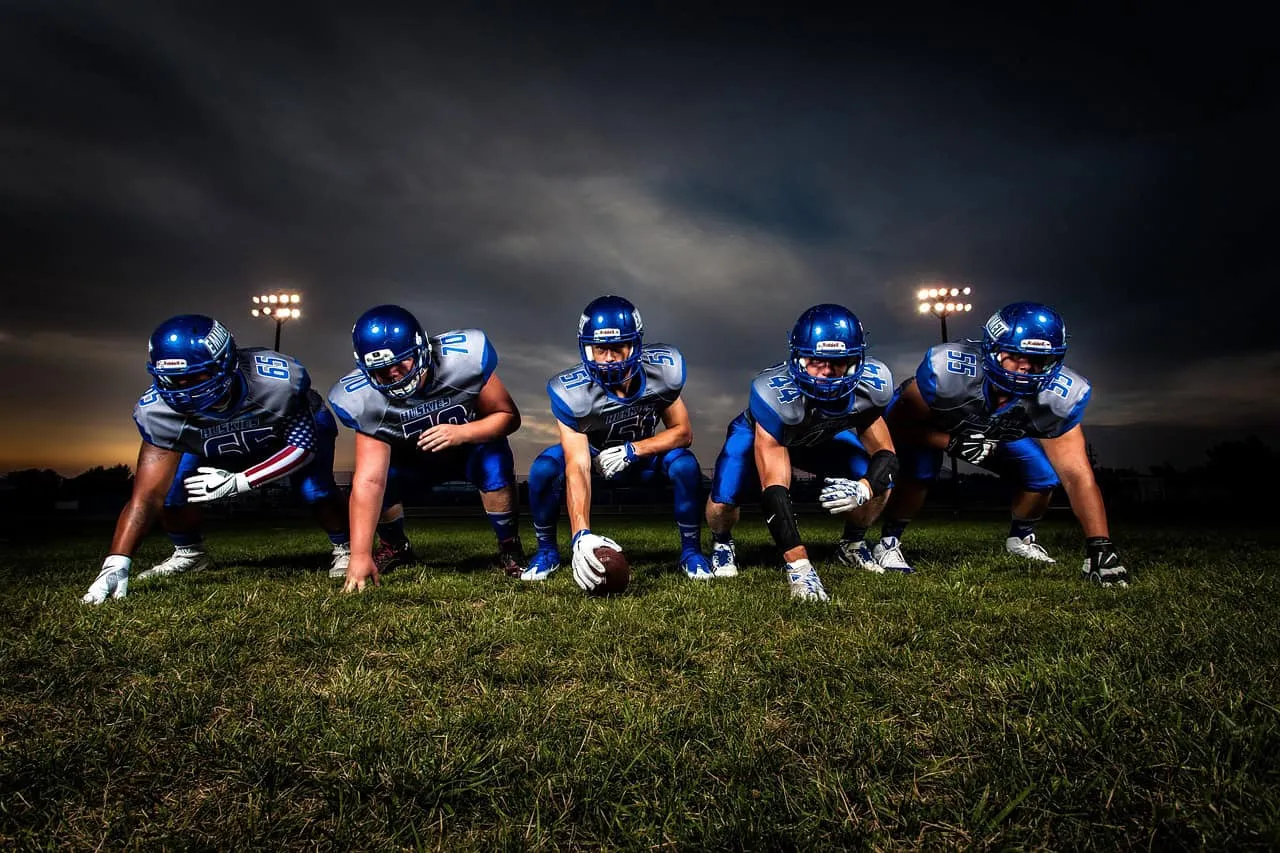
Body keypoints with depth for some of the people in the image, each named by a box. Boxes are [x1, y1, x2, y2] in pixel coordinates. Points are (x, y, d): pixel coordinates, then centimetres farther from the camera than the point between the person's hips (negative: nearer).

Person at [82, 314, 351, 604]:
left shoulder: (278, 381, -41)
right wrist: (116, 564, -41)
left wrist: (238, 482, -37)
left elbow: (304, 445, -28)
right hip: (216, 445, 3)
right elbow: (148, 494, -30)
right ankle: (189, 554, 14)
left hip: (299, 426, -3)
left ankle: (345, 549, 1)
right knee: (171, 487, -16)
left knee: (314, 488, -28)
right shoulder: (159, 410, -32)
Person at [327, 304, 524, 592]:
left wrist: (461, 433, -40)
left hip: (472, 442, -2)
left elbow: (508, 416, -21)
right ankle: (395, 548, 8)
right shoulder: (365, 400, -28)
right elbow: (369, 481, -31)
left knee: (495, 464, -33)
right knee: (380, 474, -24)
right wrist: (360, 555, -37)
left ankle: (509, 549, -8)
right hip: (413, 458, 2)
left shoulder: (464, 357, -33)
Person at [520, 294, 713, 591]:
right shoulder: (573, 392, -33)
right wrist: (581, 534, -51)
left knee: (685, 464, -29)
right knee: (543, 470, -28)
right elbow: (577, 467, -38)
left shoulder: (662, 370, -26)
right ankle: (546, 551, -2)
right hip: (594, 454, -1)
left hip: (643, 452, 1)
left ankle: (691, 551, -6)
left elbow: (683, 432, -15)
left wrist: (632, 451, -31)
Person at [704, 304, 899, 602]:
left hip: (823, 436, 4)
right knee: (723, 503, -26)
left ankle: (852, 544, 17)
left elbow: (885, 454, -19)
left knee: (880, 485, -16)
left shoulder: (869, 385, -30)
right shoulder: (774, 393, -43)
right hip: (761, 433, -3)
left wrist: (863, 489, -44)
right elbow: (774, 489, -44)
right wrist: (798, 566, -51)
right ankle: (722, 544, 12)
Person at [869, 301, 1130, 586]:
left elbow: (1077, 474, -27)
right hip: (928, 426, -4)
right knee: (919, 471, -32)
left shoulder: (1057, 396, -29)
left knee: (1046, 475, -10)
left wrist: (1100, 546, -35)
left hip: (998, 434, 4)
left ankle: (1021, 538, 20)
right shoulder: (948, 369, -41)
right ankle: (888, 542, -8)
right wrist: (954, 442, -43)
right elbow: (898, 425, -28)